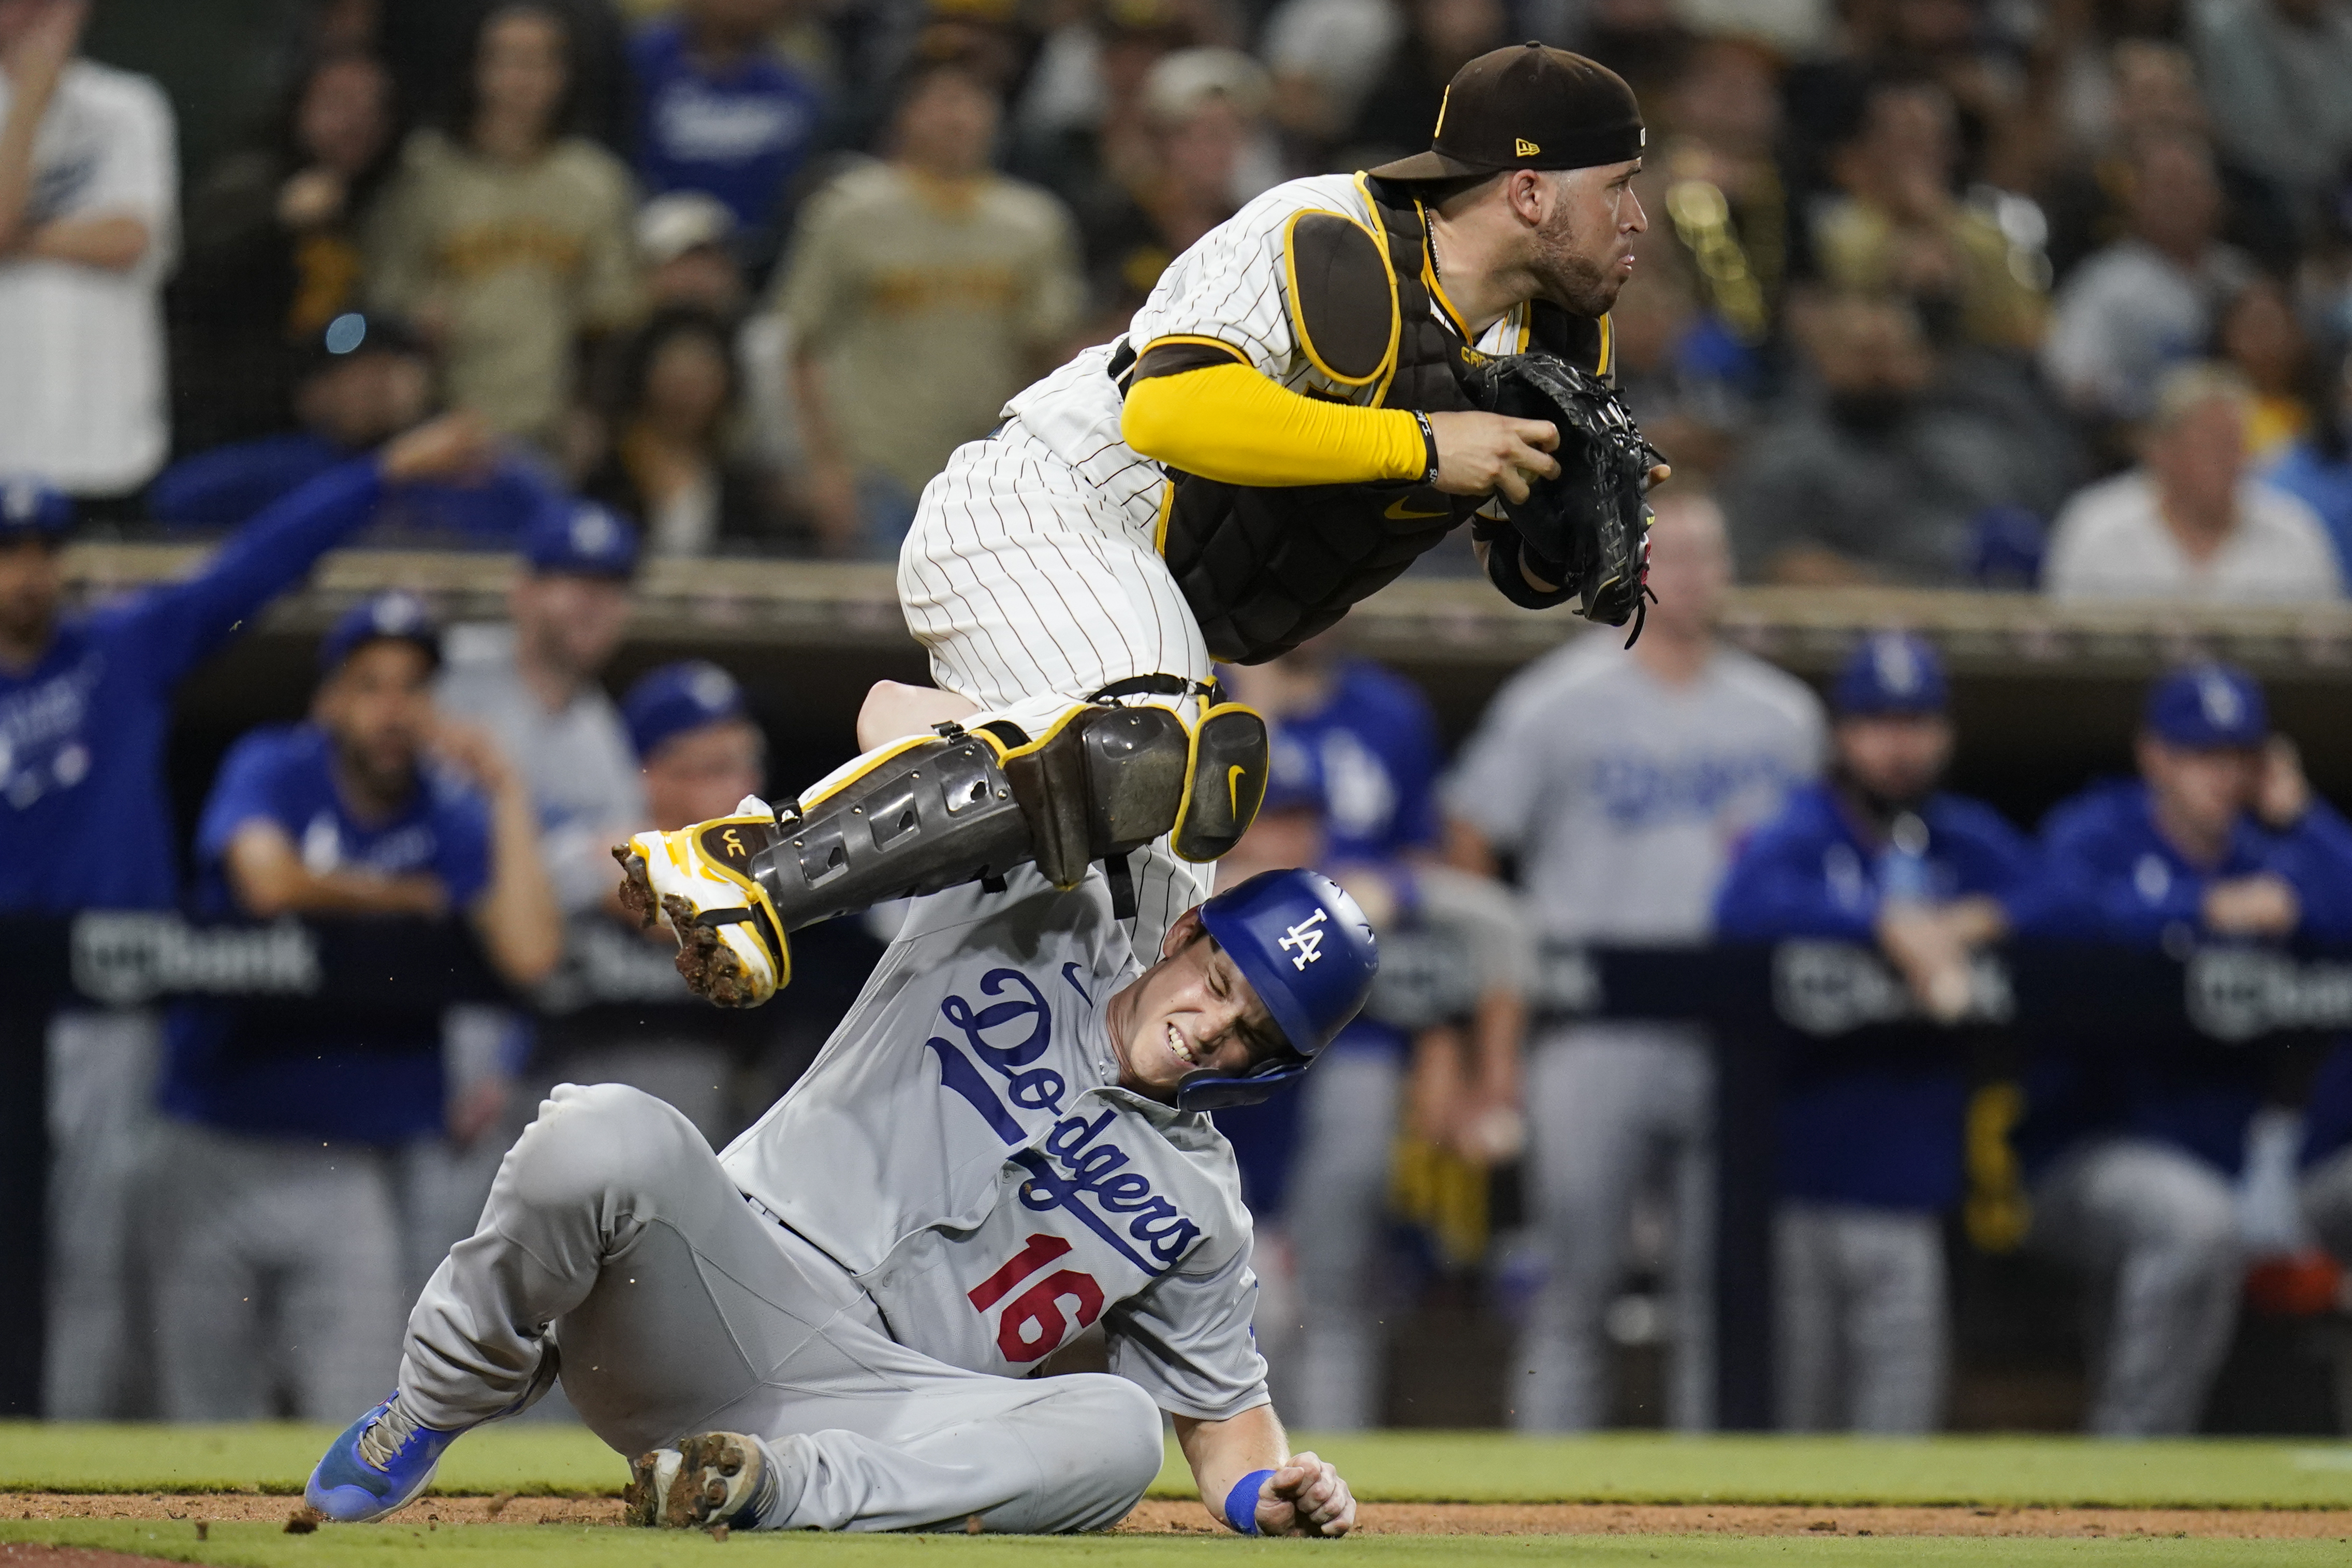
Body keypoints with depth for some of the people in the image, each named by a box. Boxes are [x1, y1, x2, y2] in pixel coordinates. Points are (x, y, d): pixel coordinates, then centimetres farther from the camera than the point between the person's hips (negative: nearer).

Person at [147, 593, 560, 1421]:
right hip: (218, 1157, -1)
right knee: (209, 1434, 1)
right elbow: (270, 883, -21)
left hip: (355, 1172, 1)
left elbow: (528, 955, -14)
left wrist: (509, 801, -11)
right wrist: (415, 898, -8)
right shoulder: (272, 770, 0)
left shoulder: (454, 818, 2)